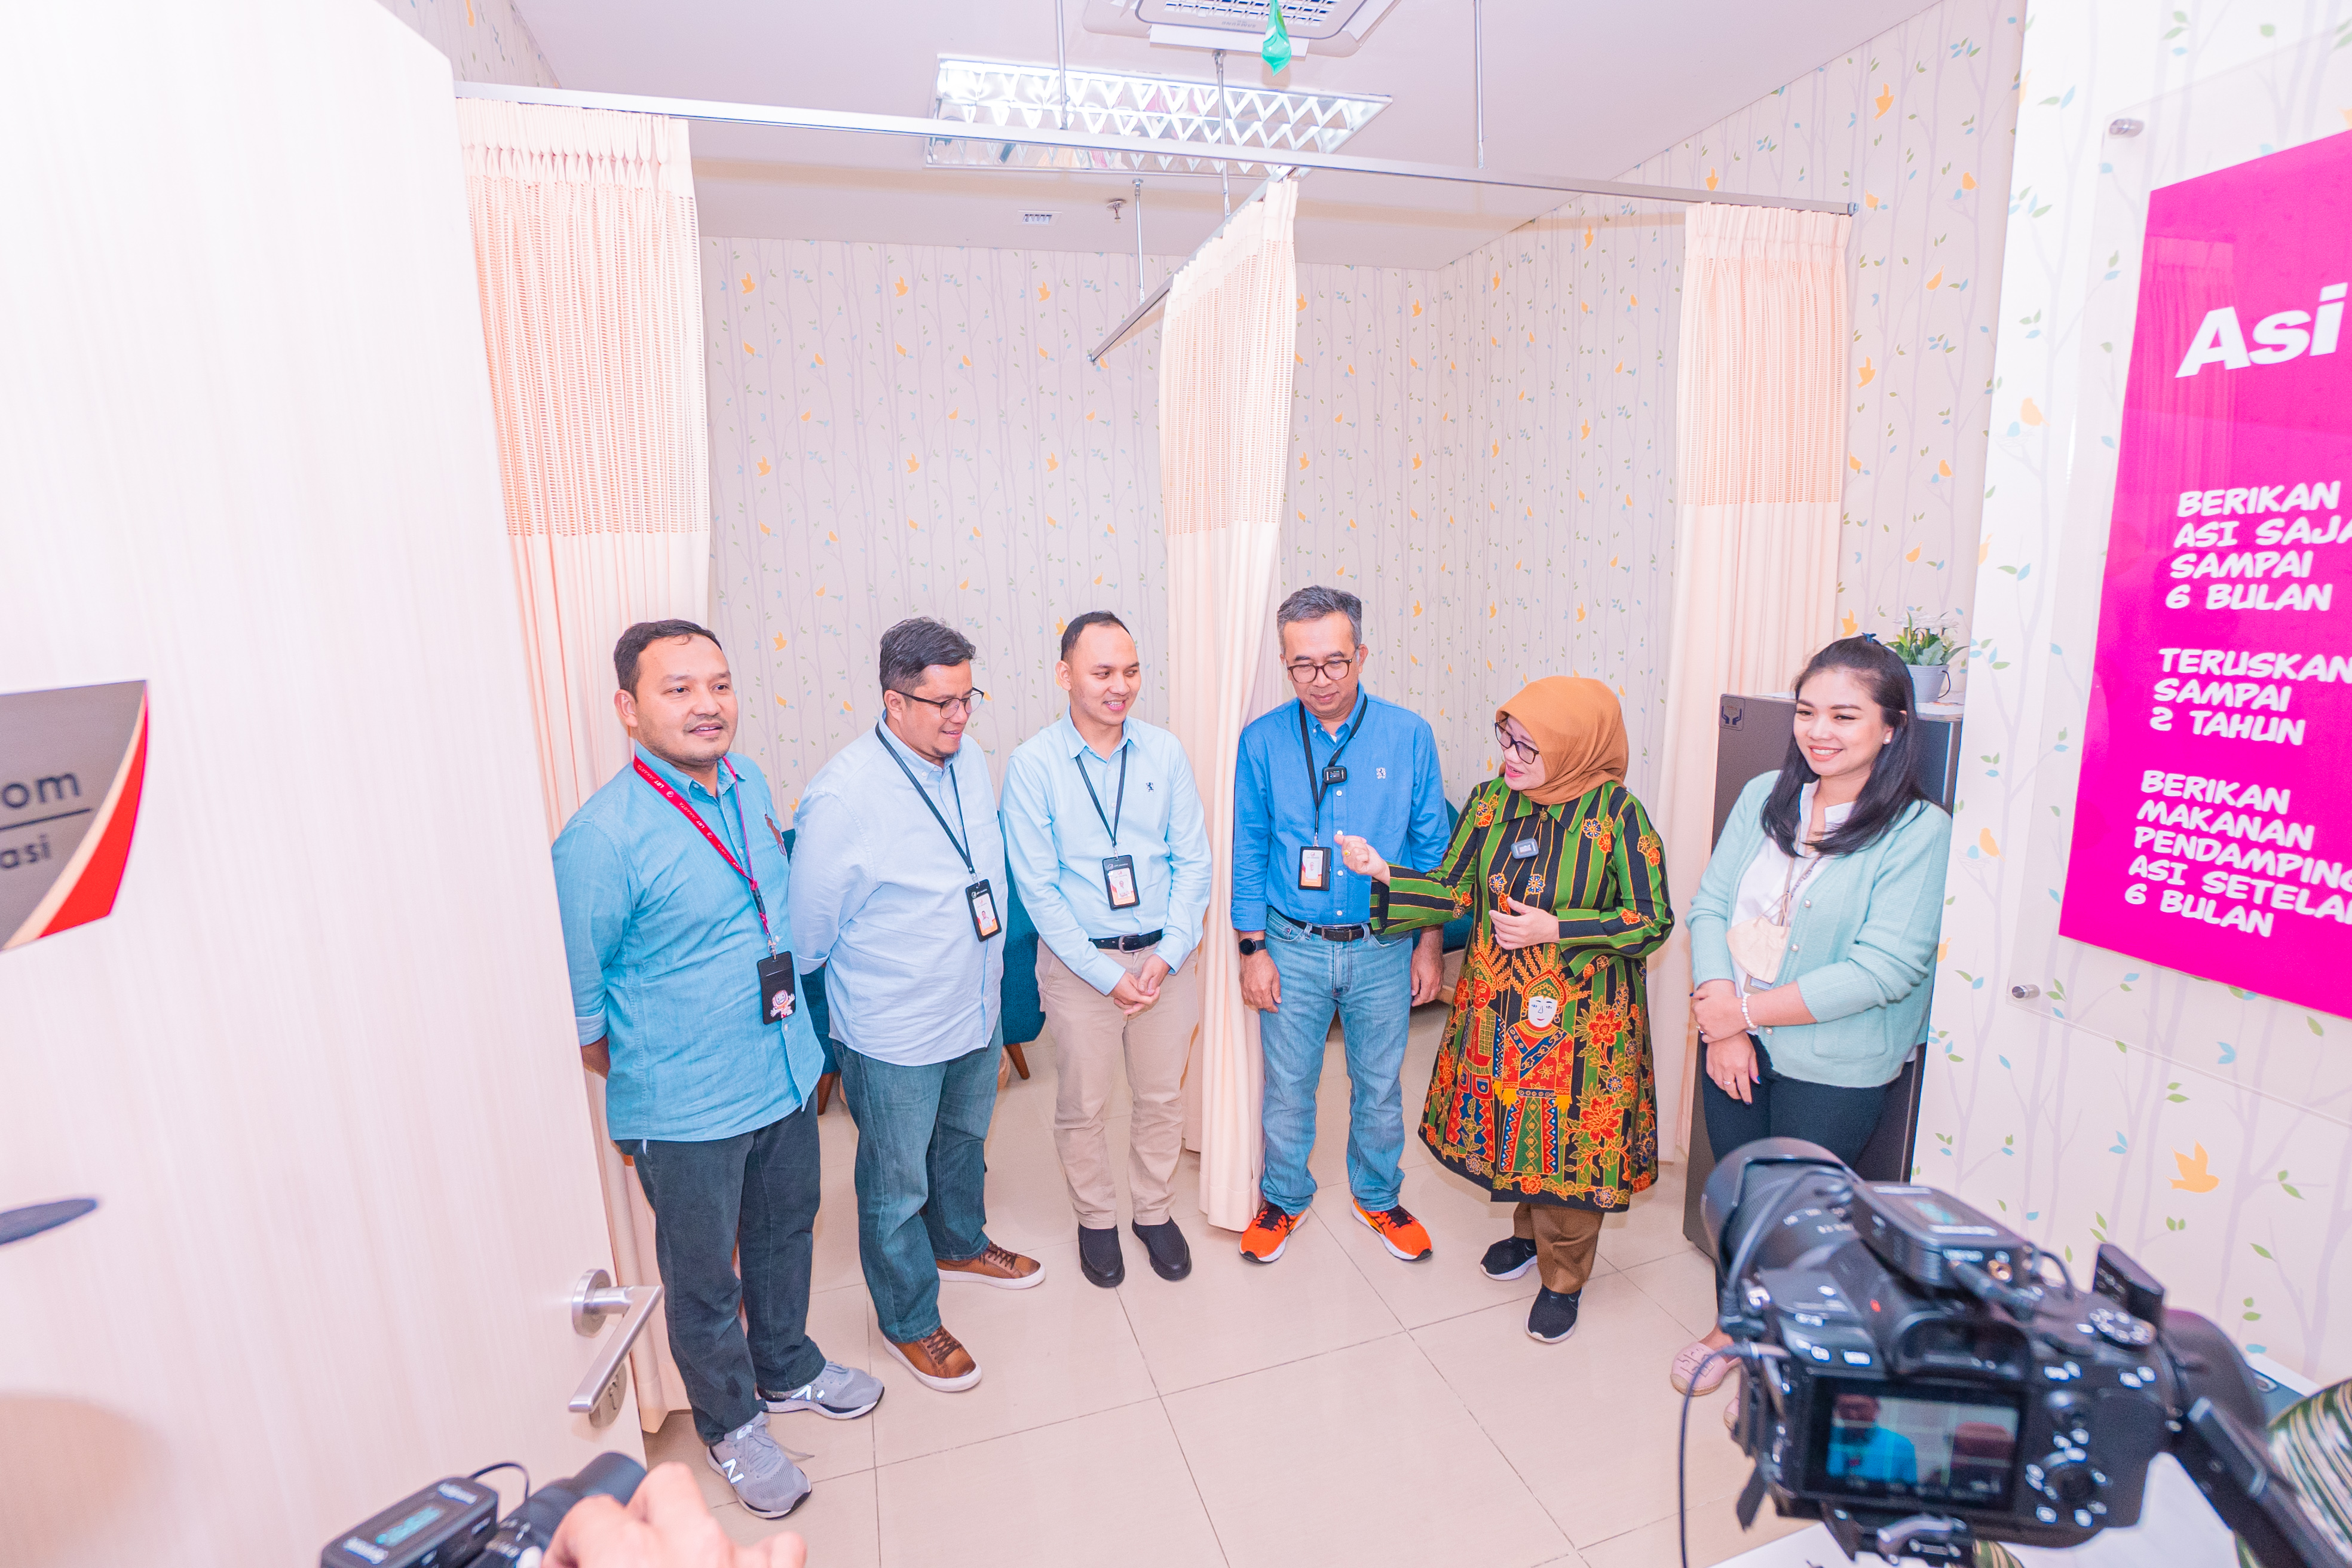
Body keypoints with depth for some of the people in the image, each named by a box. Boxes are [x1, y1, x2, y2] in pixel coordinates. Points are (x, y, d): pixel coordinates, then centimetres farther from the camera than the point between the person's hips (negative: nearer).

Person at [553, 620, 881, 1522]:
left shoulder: (750, 784, -3)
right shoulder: (600, 840, -24)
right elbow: (577, 1003, -13)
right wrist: (640, 1087, 1)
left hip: (786, 1077, 6)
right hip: (686, 1113, -6)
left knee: (785, 1237, 26)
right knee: (704, 1280, 17)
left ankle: (788, 1371, 52)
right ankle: (731, 1425, 43)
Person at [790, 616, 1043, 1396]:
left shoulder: (971, 763, -2)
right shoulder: (844, 794, -25)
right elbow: (811, 925, -14)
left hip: (975, 1009, 7)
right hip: (895, 1035, -7)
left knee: (964, 1140, 28)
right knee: (898, 1184, 12)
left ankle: (960, 1245, 54)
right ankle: (909, 1320, 35)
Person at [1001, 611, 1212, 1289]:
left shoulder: (1165, 751, -3)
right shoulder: (1033, 764, -11)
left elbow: (1193, 860, 0)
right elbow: (1038, 886, -11)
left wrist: (1168, 954, -9)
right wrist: (1107, 975, -13)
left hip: (1165, 956, 2)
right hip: (1079, 959, -2)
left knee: (1163, 1098, 16)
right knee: (1081, 1106, 13)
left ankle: (1154, 1210, 41)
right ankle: (1096, 1218, 39)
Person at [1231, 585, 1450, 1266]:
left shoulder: (1409, 735, -7)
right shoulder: (1262, 741, -7)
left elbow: (1431, 847, 1)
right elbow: (1247, 853, -1)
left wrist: (1428, 945, 1)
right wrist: (1253, 950, -3)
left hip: (1383, 949, 1)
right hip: (1293, 948, 0)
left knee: (1380, 1086, 17)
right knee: (1287, 1087, 14)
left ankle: (1377, 1197, 43)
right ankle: (1284, 1198, 39)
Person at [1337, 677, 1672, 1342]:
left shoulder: (1616, 813, -16)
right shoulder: (1491, 801, -3)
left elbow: (1654, 920, -11)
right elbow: (1454, 892, 0)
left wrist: (1555, 928, -20)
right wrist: (1384, 876, -16)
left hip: (1580, 1019, -4)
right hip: (1498, 1007, 4)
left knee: (1569, 1142, 9)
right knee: (1512, 1126, 19)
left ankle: (1564, 1275, 33)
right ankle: (1529, 1227, 47)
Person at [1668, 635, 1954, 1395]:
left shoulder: (1919, 831, -14)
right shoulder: (1764, 797, -1)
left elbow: (1885, 969, -20)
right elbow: (1710, 906, -2)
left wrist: (1749, 1009, -17)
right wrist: (1722, 1026, -11)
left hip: (1834, 1068, -4)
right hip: (1737, 1046, 4)